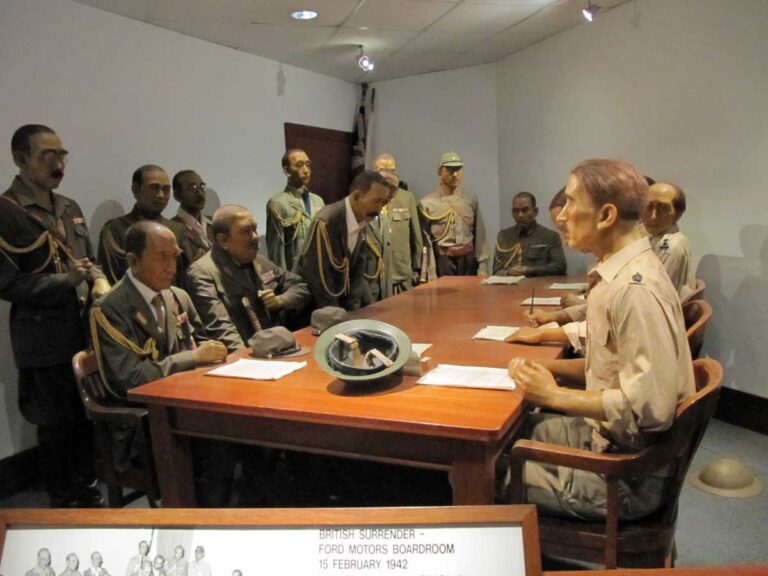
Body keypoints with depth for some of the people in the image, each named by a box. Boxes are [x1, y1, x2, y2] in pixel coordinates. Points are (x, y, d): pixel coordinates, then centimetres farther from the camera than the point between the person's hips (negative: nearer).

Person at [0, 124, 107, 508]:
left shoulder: (70, 208, 13)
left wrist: (99, 281, -2)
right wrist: (65, 281, -18)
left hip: (84, 329, 7)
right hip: (44, 339, -6)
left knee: (87, 417, 15)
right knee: (57, 424, 6)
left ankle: (87, 491, 32)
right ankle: (63, 503, 24)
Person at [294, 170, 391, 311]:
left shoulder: (363, 221, -2)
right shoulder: (325, 222, -24)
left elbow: (356, 271, 3)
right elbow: (318, 277, -22)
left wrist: (353, 310, -3)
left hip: (340, 301, 6)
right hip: (312, 304, -6)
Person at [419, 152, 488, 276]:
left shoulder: (471, 199, 6)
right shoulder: (427, 203, -3)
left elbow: (479, 236, 8)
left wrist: (482, 267, 3)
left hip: (468, 260, 3)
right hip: (441, 261, -2)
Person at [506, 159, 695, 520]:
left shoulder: (636, 290, -26)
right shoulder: (620, 273, 5)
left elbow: (648, 406, -29)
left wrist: (555, 396, -19)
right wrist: (550, 368, 1)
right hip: (603, 435, 9)